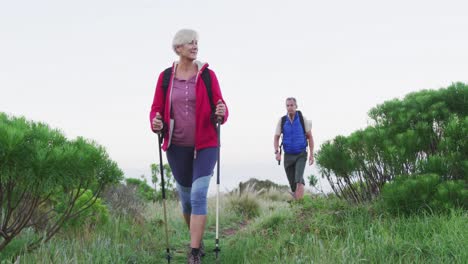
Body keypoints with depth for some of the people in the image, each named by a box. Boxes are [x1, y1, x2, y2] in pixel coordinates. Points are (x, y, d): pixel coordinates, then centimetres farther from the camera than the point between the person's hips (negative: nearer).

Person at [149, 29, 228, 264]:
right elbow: (157, 109, 4)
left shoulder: (207, 75, -3)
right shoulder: (165, 76, 1)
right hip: (177, 147, 2)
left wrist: (221, 113, -24)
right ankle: (197, 240, 36)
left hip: (205, 145, -2)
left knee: (198, 195, -13)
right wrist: (156, 124, -17)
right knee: (186, 197, 13)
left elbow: (220, 107, -1)